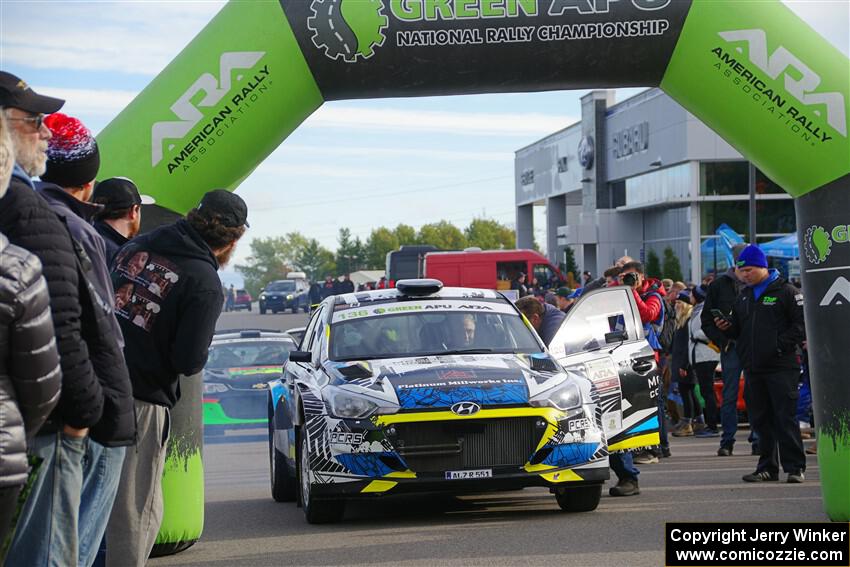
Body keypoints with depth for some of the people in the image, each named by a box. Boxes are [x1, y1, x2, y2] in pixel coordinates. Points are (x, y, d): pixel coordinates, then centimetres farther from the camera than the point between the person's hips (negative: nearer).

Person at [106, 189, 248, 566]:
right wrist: (201, 345, 7)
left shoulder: (137, 247, 10)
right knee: (136, 512, 3)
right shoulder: (204, 283, -10)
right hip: (140, 401, -6)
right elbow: (190, 361, -13)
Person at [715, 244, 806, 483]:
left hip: (781, 367, -7)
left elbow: (802, 324, -7)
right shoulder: (744, 296, 18)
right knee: (761, 419, 8)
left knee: (786, 417, -7)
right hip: (753, 368, 7)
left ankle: (795, 467, -5)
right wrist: (726, 327, 5)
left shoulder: (786, 291, -3)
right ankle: (767, 468, 14)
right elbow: (739, 329, 26)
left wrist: (781, 344, -15)